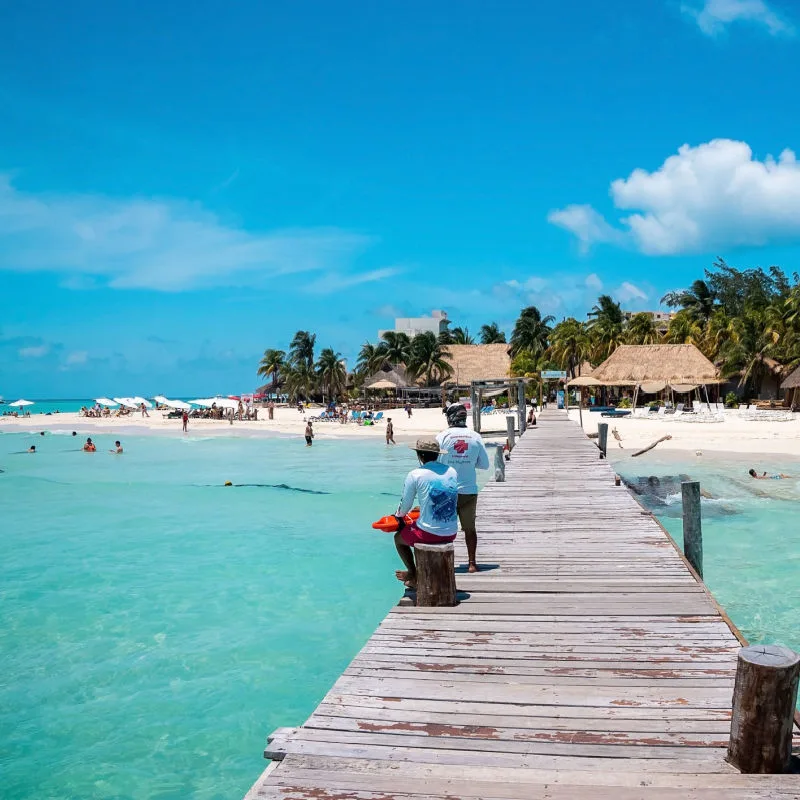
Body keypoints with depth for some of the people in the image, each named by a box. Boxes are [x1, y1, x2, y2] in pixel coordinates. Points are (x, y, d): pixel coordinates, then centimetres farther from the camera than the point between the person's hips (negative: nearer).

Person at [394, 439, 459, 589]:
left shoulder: (415, 475, -10)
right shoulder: (452, 472, 5)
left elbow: (405, 506, -2)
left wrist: (398, 516, 21)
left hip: (429, 533, -6)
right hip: (451, 533, 6)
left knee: (399, 538, 27)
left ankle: (413, 575, 33)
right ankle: (418, 579, 42)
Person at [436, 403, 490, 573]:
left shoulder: (442, 436, -7)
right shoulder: (475, 437, -1)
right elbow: (485, 464, 5)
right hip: (469, 490, 2)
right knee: (470, 528, 13)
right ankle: (472, 563, 15)